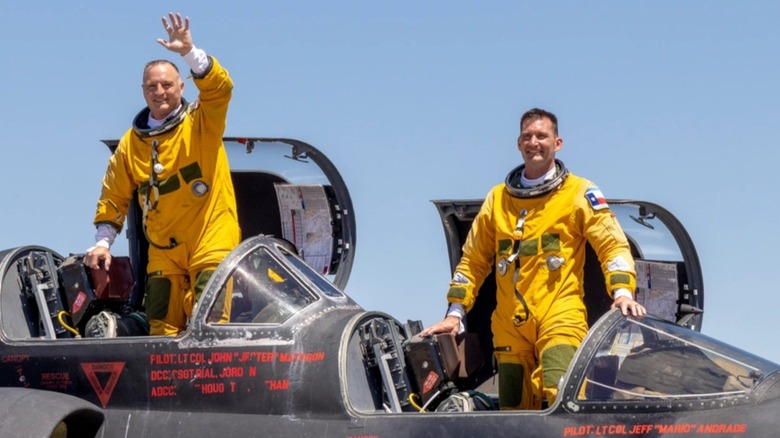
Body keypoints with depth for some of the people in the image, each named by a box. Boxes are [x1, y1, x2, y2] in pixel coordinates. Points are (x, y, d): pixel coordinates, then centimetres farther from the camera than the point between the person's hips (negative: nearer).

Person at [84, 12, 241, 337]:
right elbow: (114, 197, 14)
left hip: (212, 238, -4)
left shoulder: (201, 122, 0)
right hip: (163, 248, 4)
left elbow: (220, 87, -20)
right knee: (162, 327, 5)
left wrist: (189, 52, -31)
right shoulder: (131, 143, 9)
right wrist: (103, 242, 6)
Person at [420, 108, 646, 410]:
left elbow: (612, 243, 0)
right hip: (509, 325, 4)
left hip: (560, 319, -4)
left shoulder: (579, 192, 7)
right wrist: (455, 313, 13)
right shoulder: (498, 198, 18)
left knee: (561, 399, -26)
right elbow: (473, 259, 21)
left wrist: (622, 291, -17)